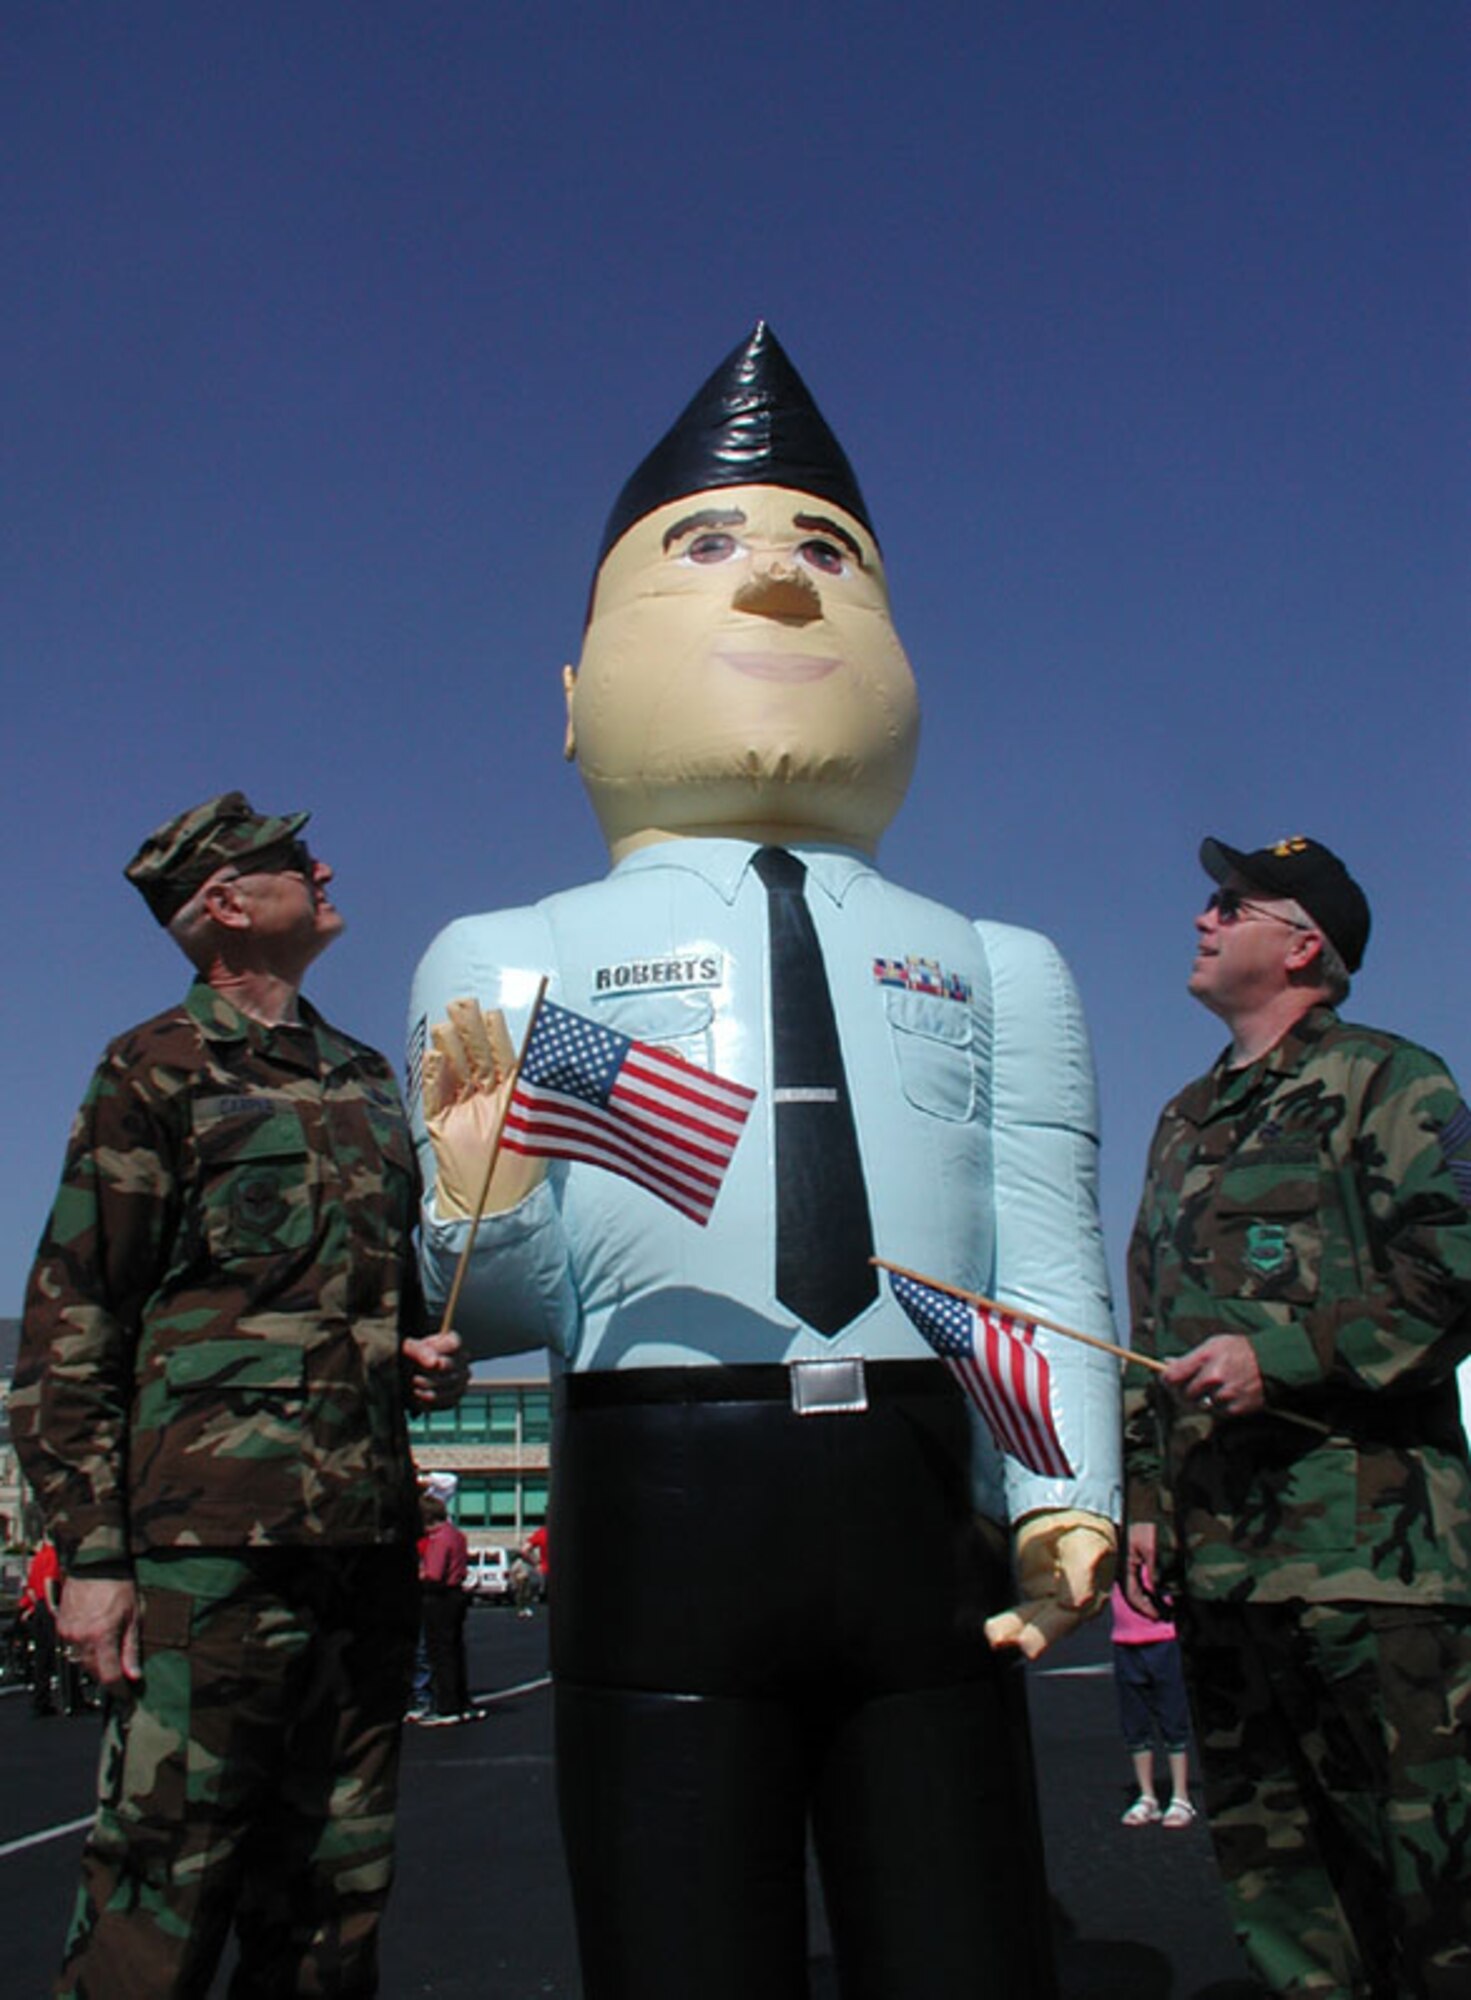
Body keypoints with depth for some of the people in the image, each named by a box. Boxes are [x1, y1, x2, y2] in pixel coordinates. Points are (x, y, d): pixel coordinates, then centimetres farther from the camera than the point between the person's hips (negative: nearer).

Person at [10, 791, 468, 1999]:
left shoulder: (365, 1078, 19)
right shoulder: (159, 1070, 1)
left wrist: (428, 1355, 9)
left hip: (368, 1539, 6)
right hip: (213, 1537, -6)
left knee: (334, 1897, 12)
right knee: (160, 1903, -2)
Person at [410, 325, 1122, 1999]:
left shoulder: (995, 965, 16)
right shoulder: (516, 958, 9)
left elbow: (1046, 1261, 6)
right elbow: (506, 1313, 2)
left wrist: (1068, 1494, -10)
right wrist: (481, 1201, -20)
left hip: (926, 1511, 2)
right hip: (663, 1505, -2)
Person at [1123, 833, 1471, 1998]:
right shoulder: (1186, 1123, 21)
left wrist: (1284, 1357, -18)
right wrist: (1145, 1492, 15)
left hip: (1364, 1542, -7)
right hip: (1218, 1549, 7)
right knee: (1268, 1851, 13)